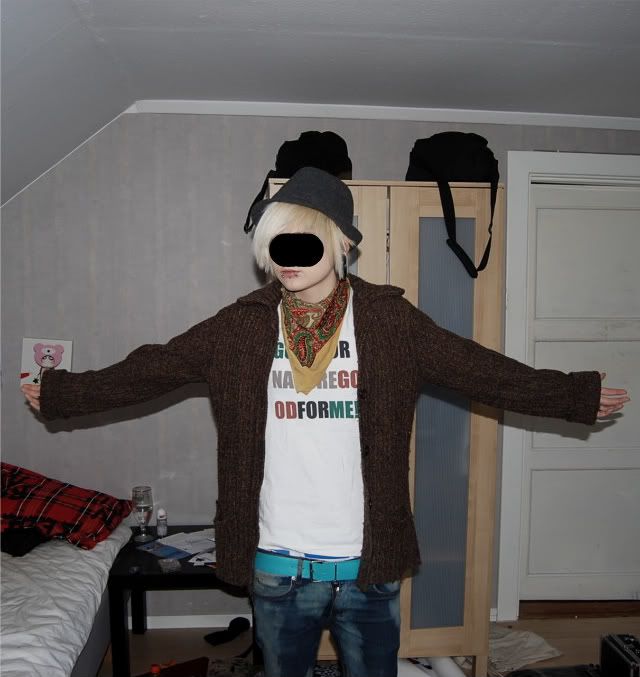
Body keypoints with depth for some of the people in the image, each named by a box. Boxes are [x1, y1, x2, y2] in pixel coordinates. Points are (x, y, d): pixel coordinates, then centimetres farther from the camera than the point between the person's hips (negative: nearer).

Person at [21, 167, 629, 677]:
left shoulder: (390, 320, -4)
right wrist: (59, 394, 5)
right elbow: (149, 369, 3)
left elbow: (483, 370, 0)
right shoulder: (242, 325, -2)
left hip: (368, 564, 0)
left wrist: (580, 395, 2)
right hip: (277, 565, 1)